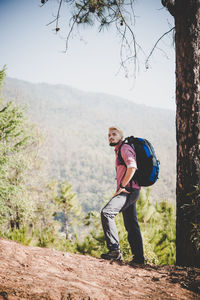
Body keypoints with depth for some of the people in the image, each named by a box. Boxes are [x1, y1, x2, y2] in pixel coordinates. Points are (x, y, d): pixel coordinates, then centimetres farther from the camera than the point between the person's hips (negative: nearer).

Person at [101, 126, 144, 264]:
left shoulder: (125, 148, -7)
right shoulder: (119, 151, 23)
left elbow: (132, 167, -23)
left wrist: (122, 186, -20)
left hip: (128, 190, -11)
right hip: (129, 191, 11)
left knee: (106, 212, -23)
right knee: (131, 225, 13)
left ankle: (115, 250, -26)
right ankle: (139, 257, 18)